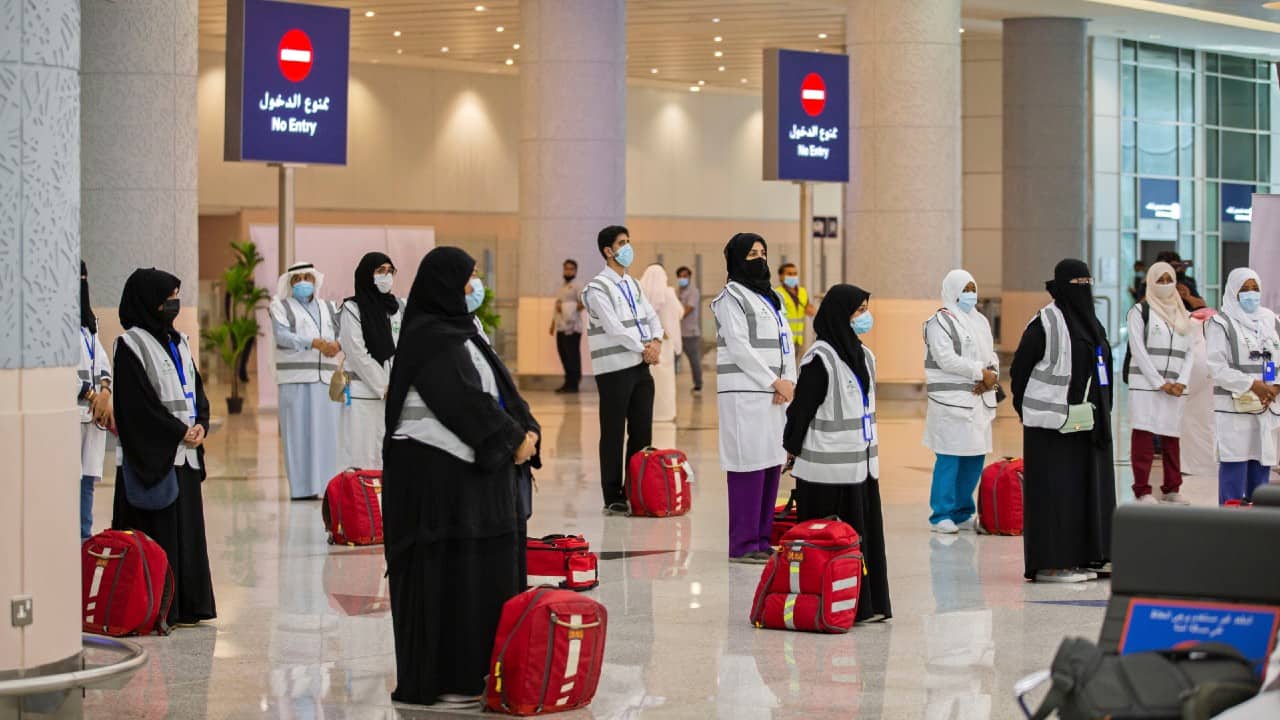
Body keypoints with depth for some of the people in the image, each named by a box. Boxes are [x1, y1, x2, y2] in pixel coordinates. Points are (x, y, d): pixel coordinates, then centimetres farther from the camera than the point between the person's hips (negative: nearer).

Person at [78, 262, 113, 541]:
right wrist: (92, 395, -8)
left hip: (94, 412, 8)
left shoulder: (87, 322, 21)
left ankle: (85, 543, 15)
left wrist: (104, 393, -3)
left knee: (87, 482, 10)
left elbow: (101, 361, 16)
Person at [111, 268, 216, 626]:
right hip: (152, 455, -8)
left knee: (188, 527, 8)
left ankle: (187, 606, 14)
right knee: (156, 531, -7)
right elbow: (138, 403, -14)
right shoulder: (132, 345, -8)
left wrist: (201, 425, -1)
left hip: (185, 453, 8)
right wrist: (181, 432, -12)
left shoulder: (178, 342, 16)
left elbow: (196, 388, 18)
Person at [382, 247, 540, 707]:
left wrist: (526, 428, -3)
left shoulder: (459, 331, 16)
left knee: (482, 565, 12)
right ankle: (438, 678, 2)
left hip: (470, 467, 10)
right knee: (444, 571, -4)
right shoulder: (429, 337, -14)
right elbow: (464, 399, -20)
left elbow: (498, 386, 12)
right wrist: (513, 439, -13)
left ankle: (473, 665, 20)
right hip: (434, 469, -10)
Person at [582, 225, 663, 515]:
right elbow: (614, 327, -17)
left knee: (641, 432, 8)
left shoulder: (633, 285, 16)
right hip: (615, 369, -7)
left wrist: (656, 341, -9)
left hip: (641, 366, 7)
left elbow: (651, 316, 11)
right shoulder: (597, 288, -9)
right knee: (614, 434, -2)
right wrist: (643, 349, -13)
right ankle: (613, 498, 3)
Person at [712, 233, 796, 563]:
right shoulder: (732, 298, -4)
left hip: (776, 396, 8)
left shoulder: (771, 298, 20)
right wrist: (776, 383, -12)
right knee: (749, 468, -8)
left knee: (772, 465, 8)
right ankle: (743, 545, -4)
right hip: (746, 396, -8)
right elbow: (739, 348, -13)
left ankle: (762, 539, 15)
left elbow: (786, 342, 14)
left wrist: (790, 382, -3)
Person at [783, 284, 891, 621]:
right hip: (829, 467, -8)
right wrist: (793, 451, -6)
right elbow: (802, 407, -11)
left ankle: (869, 604, 17)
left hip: (862, 463, 8)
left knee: (867, 533, 10)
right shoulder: (820, 358, -14)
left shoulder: (864, 356, 12)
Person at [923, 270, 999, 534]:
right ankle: (941, 516, -1)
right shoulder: (940, 322, -5)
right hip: (952, 401, -8)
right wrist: (981, 372, -13)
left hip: (979, 400, 8)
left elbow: (991, 354, 18)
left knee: (975, 458, 9)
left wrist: (992, 376, -4)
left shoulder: (980, 321, 19)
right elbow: (947, 359, -15)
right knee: (949, 459, -8)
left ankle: (962, 514, 19)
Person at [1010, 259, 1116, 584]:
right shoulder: (1044, 324, -10)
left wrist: (1103, 411, 11)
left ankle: (1078, 558, 16)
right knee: (1054, 492, -5)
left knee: (1086, 490, 9)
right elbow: (1019, 368, -8)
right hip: (1052, 422, -8)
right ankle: (1049, 563, -1)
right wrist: (1026, 410, -5)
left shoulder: (1091, 323, 13)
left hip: (1085, 424, 8)